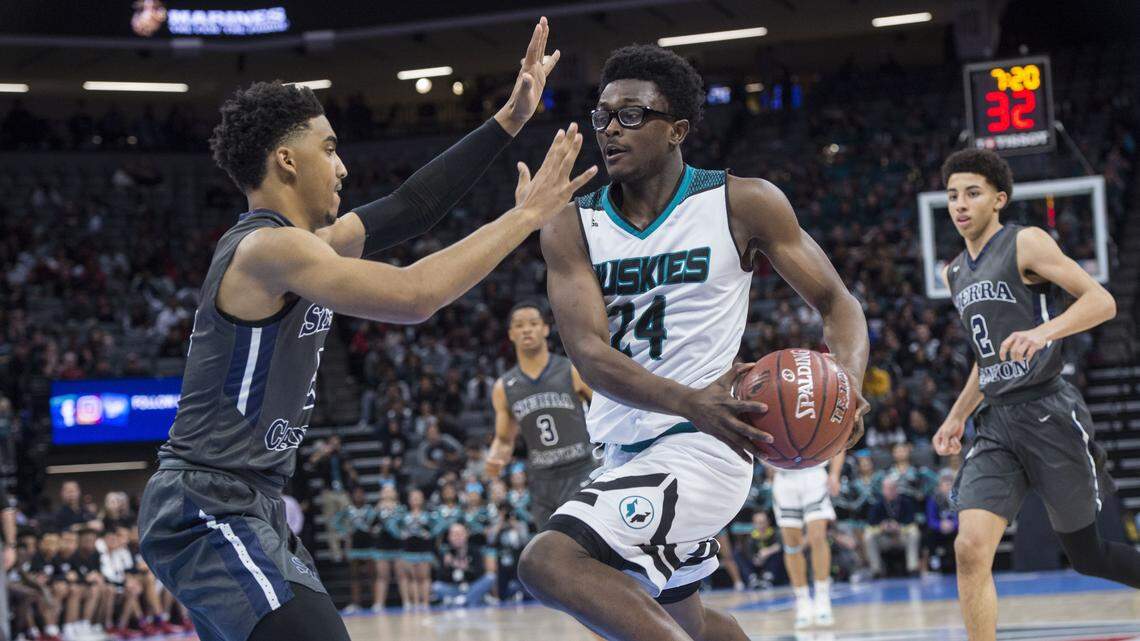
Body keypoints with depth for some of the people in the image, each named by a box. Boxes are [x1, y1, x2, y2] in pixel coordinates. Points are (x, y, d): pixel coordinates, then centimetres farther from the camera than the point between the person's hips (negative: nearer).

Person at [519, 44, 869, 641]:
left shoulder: (742, 204, -8)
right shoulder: (571, 229, -2)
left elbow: (836, 303, -2)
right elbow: (589, 354, -15)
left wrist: (847, 380, -26)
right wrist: (690, 403, -34)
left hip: (698, 449, -6)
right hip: (628, 453, 6)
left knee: (549, 562, -27)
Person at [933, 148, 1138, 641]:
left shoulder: (1026, 244, -4)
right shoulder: (955, 274, 18)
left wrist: (1044, 331, -28)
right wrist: (957, 416, 24)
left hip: (1047, 414, -6)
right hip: (995, 423, 6)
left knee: (1085, 553, 4)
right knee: (971, 549, -13)